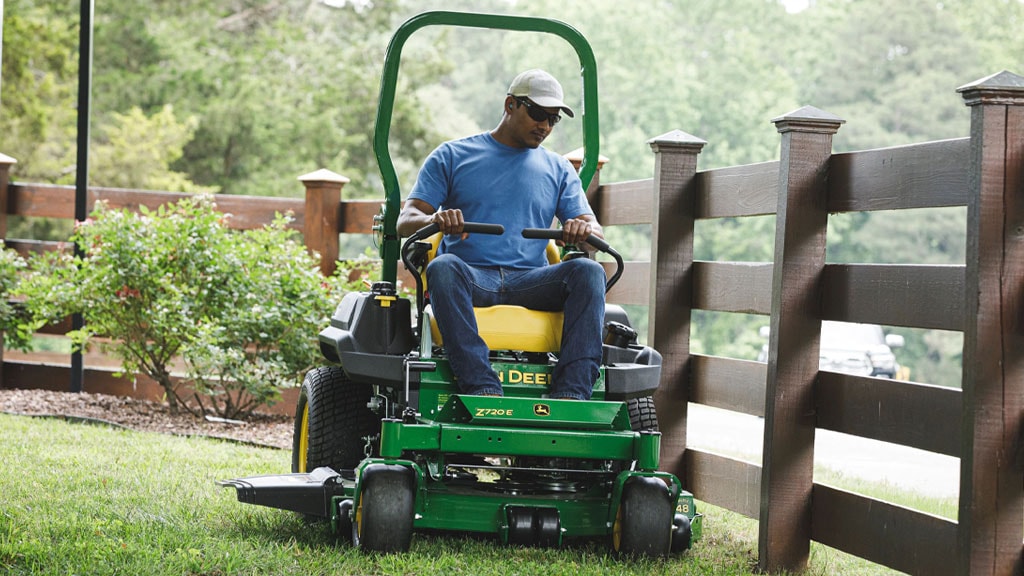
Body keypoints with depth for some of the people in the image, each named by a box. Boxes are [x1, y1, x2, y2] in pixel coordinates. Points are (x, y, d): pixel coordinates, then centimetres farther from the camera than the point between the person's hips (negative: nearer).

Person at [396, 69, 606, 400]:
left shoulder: (559, 170, 21)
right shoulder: (451, 157, 15)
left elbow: (596, 233, 11)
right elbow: (405, 221, 6)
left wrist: (584, 229, -15)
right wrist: (436, 219, -20)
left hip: (529, 282, 2)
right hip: (470, 277, -2)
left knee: (587, 271, -28)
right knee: (443, 268, -37)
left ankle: (571, 392, -40)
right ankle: (483, 389, -47)